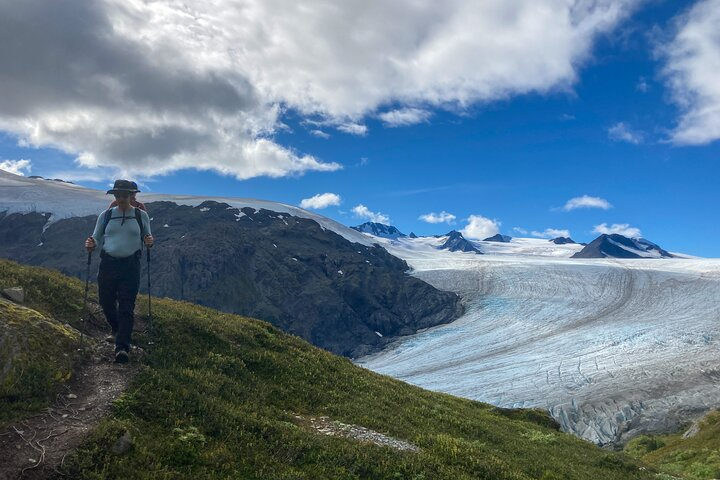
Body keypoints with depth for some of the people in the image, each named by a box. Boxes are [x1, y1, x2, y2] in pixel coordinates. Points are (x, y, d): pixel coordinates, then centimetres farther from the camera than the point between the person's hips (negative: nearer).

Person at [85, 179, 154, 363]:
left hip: (131, 265, -2)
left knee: (126, 307, -8)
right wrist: (91, 244, -12)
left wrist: (149, 242, -12)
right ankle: (117, 329, 40)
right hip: (108, 264, 2)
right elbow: (97, 238, 10)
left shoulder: (141, 216, 5)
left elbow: (147, 238, 11)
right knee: (106, 302, 9)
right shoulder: (106, 215, 8)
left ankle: (122, 348, -11)